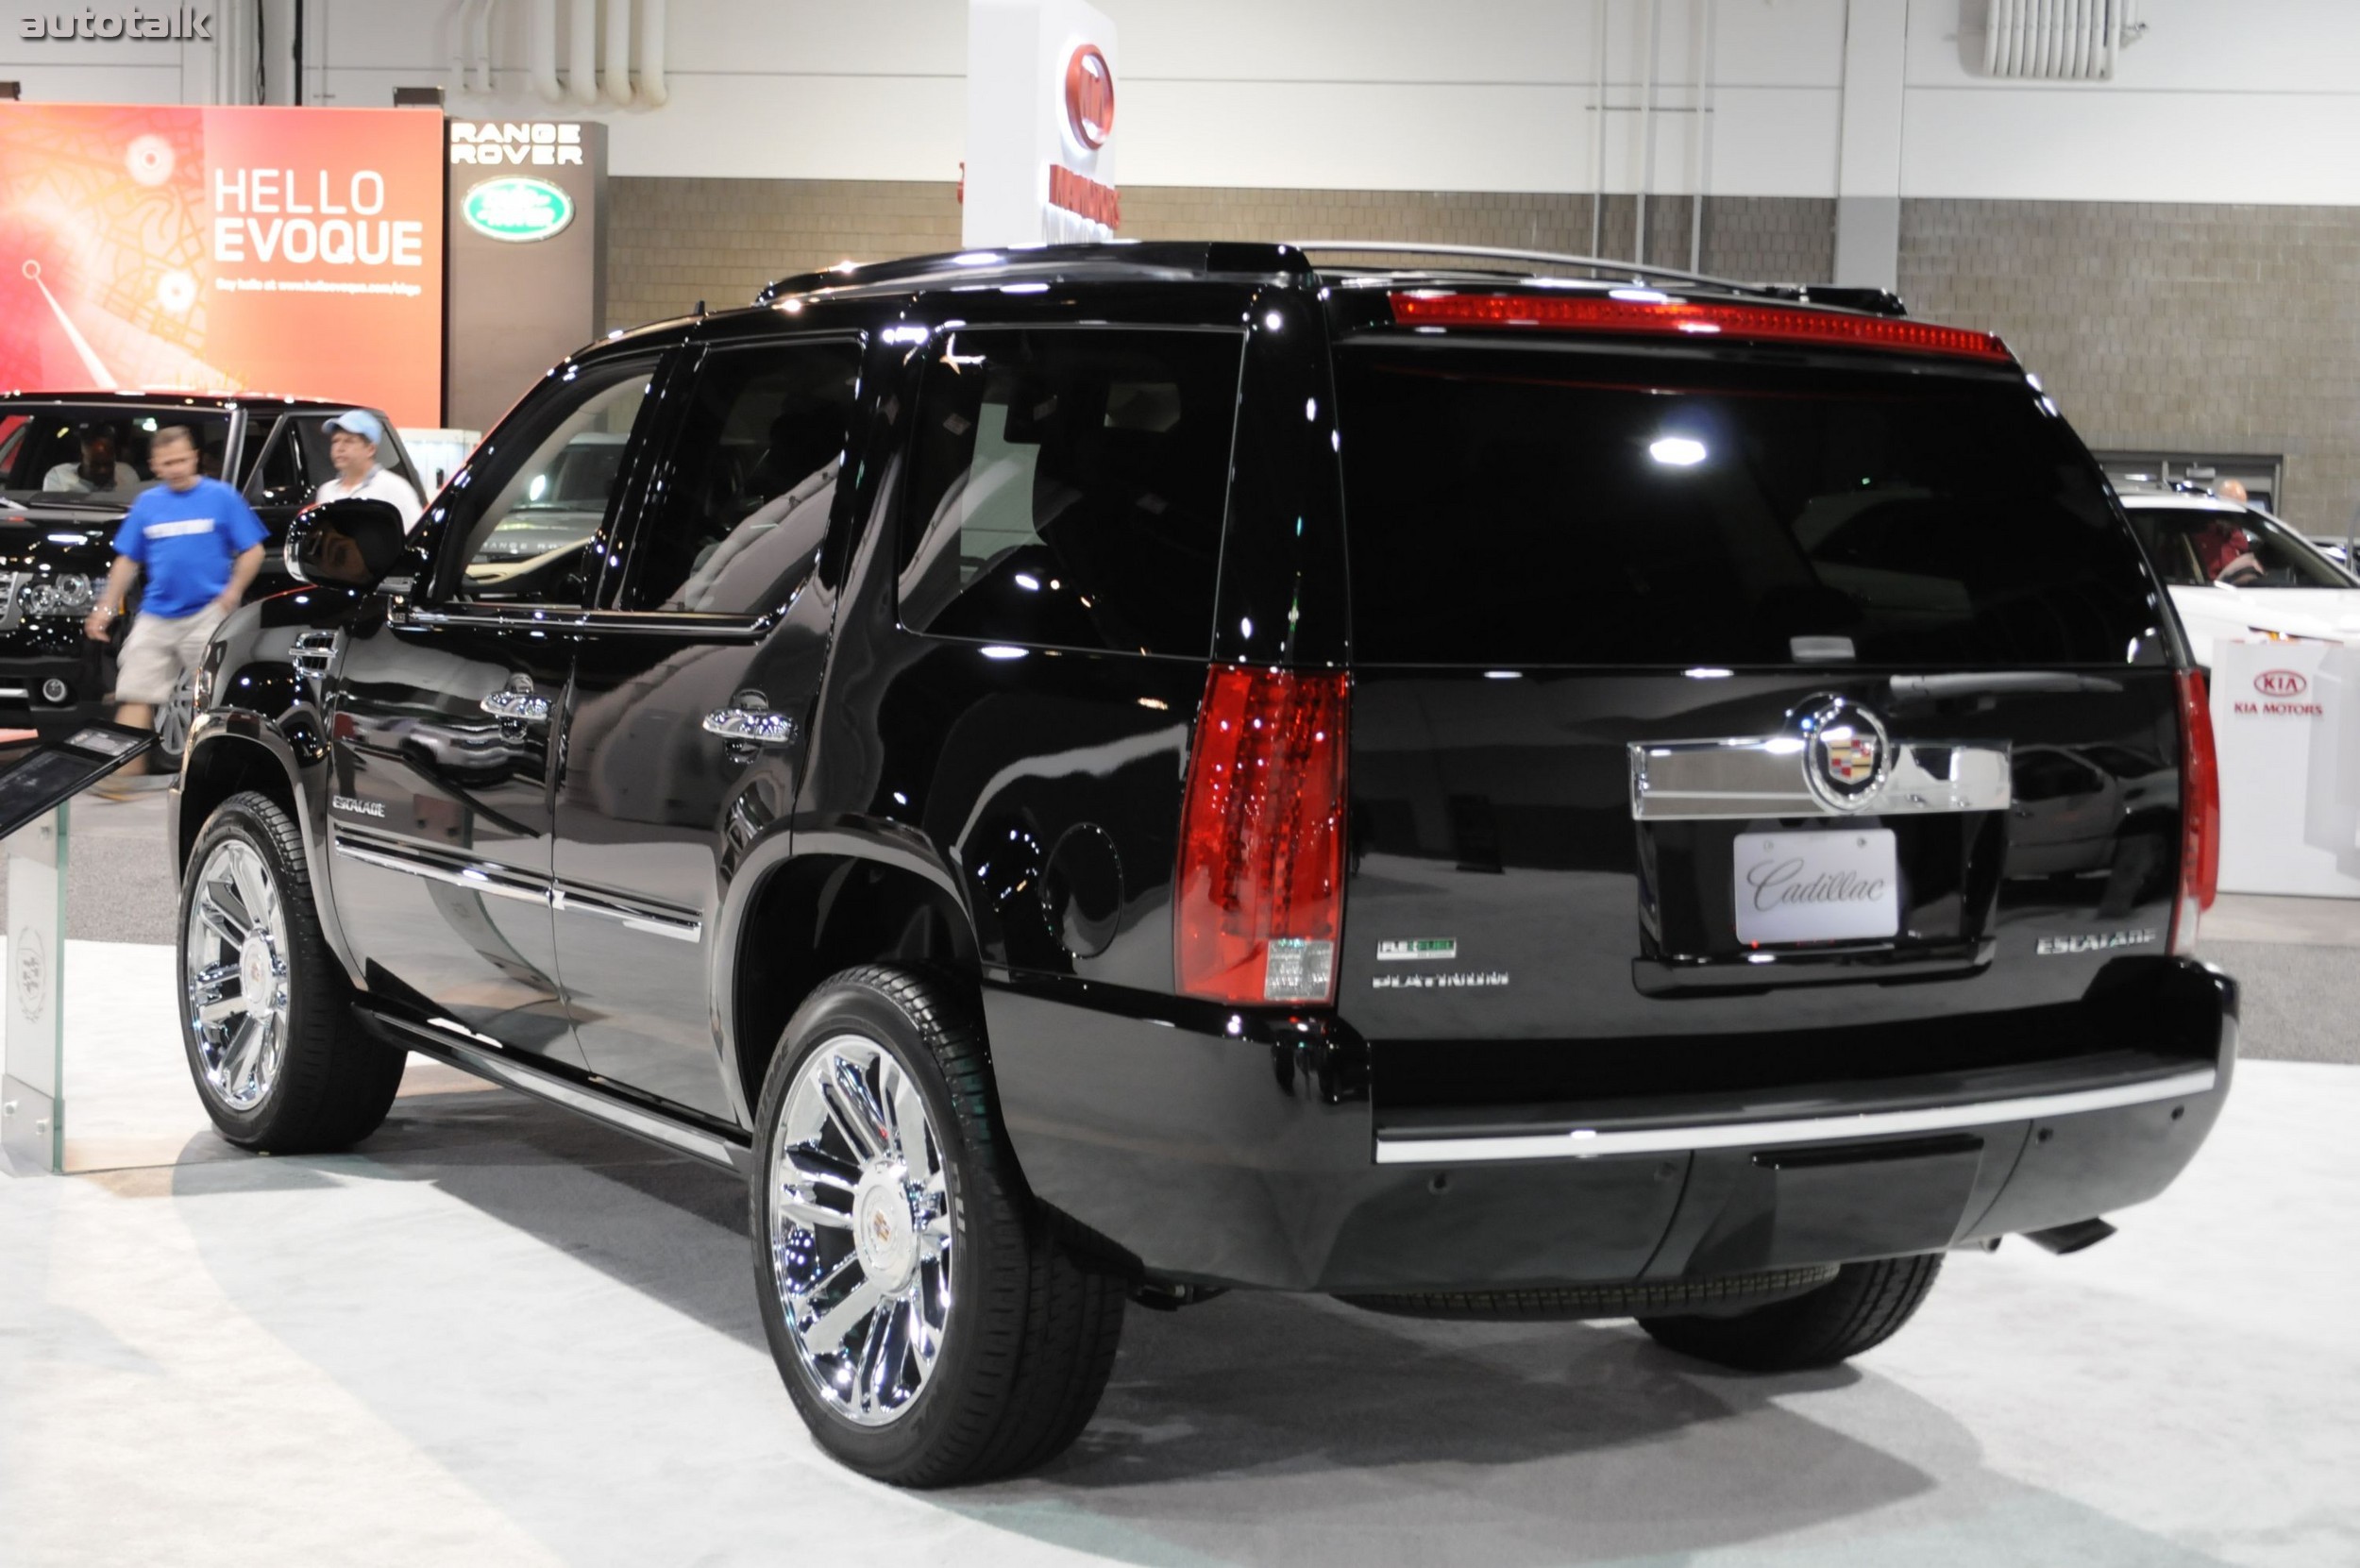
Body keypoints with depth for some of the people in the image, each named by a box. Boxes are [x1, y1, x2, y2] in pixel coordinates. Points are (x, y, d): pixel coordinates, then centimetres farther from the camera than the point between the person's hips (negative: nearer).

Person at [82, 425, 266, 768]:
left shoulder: (222, 497, -1)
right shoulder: (146, 504, 11)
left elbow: (253, 551, -1)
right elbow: (128, 560, 17)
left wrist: (233, 592, -14)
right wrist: (106, 607, 10)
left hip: (207, 615, -4)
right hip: (155, 618, 4)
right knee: (134, 697, -1)